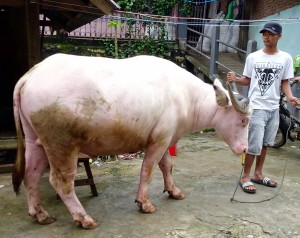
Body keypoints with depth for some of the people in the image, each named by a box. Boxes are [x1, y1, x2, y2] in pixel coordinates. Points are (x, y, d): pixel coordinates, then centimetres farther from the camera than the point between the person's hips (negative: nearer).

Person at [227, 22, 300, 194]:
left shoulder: (286, 58, 2)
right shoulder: (253, 57, 0)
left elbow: (285, 82, 5)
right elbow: (247, 81, 4)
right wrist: (235, 79, -15)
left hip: (274, 108, 3)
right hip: (256, 107, -3)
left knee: (265, 143, 14)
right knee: (254, 145, -6)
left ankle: (258, 174, 29)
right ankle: (245, 177, 10)